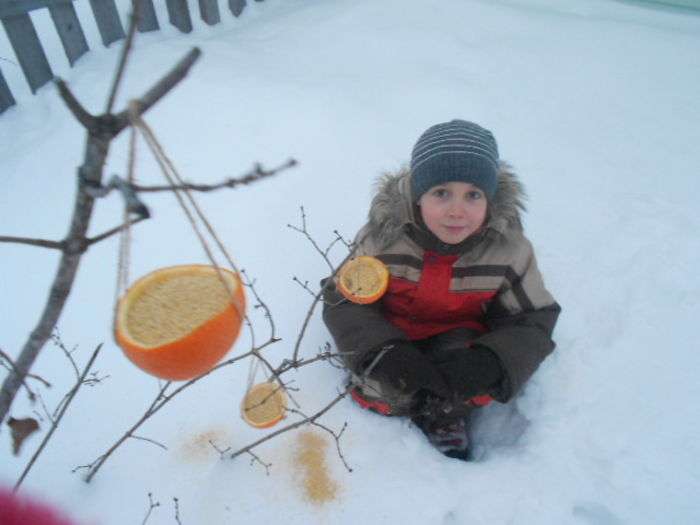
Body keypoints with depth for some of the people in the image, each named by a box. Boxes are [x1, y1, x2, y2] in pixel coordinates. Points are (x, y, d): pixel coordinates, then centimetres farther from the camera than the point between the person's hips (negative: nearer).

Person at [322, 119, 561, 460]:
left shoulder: (507, 246, -19)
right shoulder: (384, 235, -23)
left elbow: (533, 320, -10)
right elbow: (344, 301, -16)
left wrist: (489, 363, -32)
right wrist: (384, 350, -34)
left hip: (461, 337, 1)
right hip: (395, 337, 0)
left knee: (478, 383, -28)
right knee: (382, 389, -26)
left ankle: (444, 412, 8)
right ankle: (404, 407, 12)